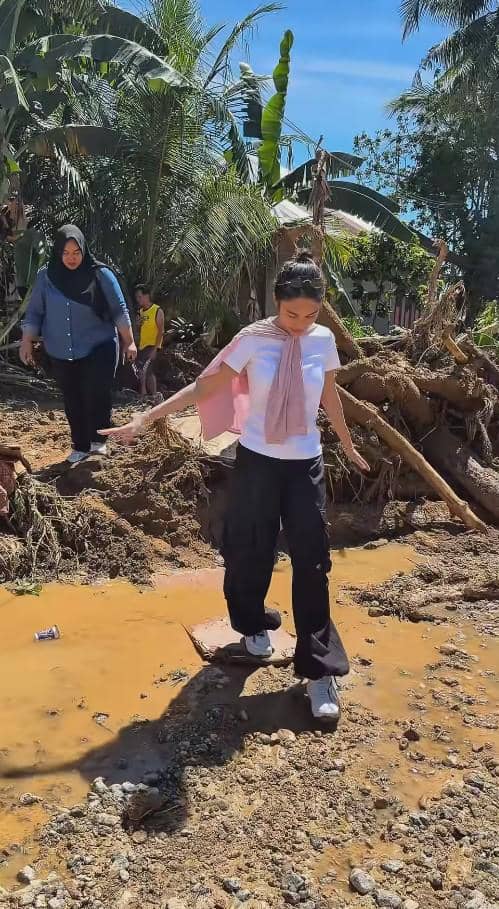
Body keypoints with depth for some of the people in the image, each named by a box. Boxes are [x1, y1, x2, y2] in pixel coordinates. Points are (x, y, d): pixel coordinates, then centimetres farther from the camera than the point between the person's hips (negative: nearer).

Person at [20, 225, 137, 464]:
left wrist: (129, 342, -1)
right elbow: (34, 312, 6)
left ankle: (98, 441, 6)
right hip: (61, 355, 3)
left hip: (98, 350, -3)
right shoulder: (45, 277, 2)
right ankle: (80, 447, 20)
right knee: (72, 402, 8)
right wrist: (27, 341, -4)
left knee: (96, 397, -12)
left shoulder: (100, 275, -5)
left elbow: (119, 311, -1)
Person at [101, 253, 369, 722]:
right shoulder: (253, 339, -9)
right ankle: (254, 625, 39)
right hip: (257, 460, -1)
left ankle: (318, 670, 8)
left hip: (306, 464, 2)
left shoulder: (324, 341, -1)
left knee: (312, 561, 0)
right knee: (250, 551, 10)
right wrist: (146, 417, -13)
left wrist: (348, 444, 25)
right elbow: (205, 387, -8)